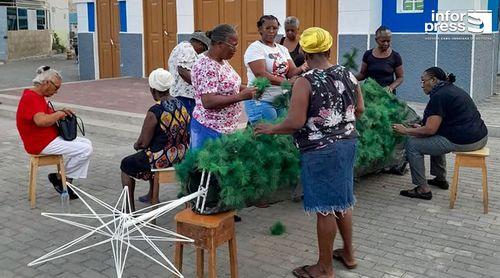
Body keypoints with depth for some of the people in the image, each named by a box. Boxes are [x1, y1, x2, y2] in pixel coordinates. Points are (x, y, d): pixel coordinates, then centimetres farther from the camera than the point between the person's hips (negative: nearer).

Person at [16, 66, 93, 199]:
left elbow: (47, 114, 29)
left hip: (51, 138, 11)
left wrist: (60, 111, 7)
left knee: (87, 143, 9)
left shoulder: (38, 96, 15)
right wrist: (59, 114, -18)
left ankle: (66, 181, 6)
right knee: (85, 150, -16)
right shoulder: (31, 98, -20)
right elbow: (41, 121, -36)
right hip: (41, 143, -11)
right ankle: (60, 177, 2)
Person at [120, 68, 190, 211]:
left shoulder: (154, 112, -23)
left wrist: (136, 145, 7)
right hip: (182, 155, 8)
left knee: (126, 165, 17)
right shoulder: (181, 105, 1)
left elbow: (143, 143, -17)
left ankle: (130, 208, 22)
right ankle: (151, 195, 46)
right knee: (151, 157, 36)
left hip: (163, 159, -7)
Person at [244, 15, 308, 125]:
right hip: (261, 101, -6)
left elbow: (291, 72, 5)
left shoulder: (282, 49, 14)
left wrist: (301, 69, -19)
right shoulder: (255, 48, -7)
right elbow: (261, 74, -19)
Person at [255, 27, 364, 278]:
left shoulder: (304, 82, -16)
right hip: (347, 143, 7)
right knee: (342, 200, 21)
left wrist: (270, 129, -7)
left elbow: (295, 123, -22)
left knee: (325, 208, 3)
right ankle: (348, 253, 36)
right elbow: (359, 109, 10)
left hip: (320, 150, -7)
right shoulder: (348, 75, 3)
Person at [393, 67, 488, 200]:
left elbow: (430, 130, -15)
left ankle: (423, 189, 0)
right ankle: (440, 179, 36)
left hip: (463, 142, -10)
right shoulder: (453, 89, 18)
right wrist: (421, 128, 21)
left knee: (412, 144, -3)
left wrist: (406, 130, -3)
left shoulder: (439, 96, -12)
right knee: (434, 139, 32)